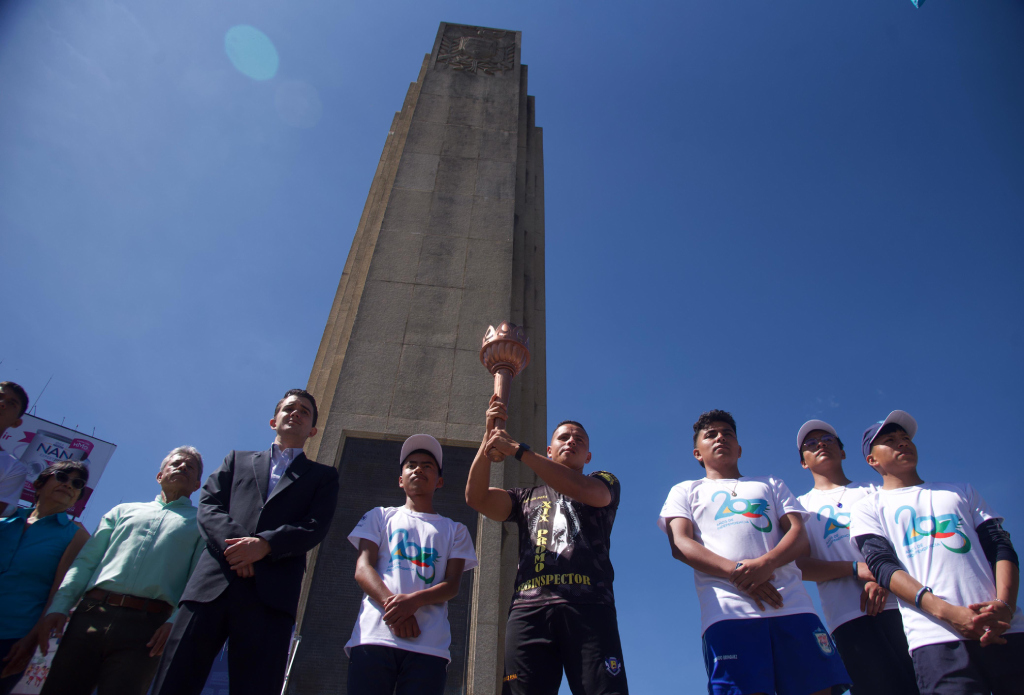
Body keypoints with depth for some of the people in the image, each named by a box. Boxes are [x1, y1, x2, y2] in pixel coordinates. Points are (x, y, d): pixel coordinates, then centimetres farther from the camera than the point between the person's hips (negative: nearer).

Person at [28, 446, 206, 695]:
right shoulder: (124, 511, 25)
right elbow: (86, 561, 17)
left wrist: (176, 622, -14)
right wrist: (58, 607, 2)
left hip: (145, 625, -3)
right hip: (90, 616, 3)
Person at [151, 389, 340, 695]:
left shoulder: (323, 476, 21)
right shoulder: (237, 460, 27)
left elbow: (315, 527, 5)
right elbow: (208, 506, 12)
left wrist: (264, 544, -13)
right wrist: (232, 540, -10)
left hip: (271, 593, -1)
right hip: (212, 584, 2)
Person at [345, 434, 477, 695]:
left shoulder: (454, 530, 21)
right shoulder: (381, 516, 21)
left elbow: (452, 585, 8)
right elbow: (363, 568, 7)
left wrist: (414, 600, -14)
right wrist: (391, 604, -12)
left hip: (429, 645, 0)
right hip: (374, 636, 0)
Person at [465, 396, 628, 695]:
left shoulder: (604, 482, 23)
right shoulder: (527, 497, 30)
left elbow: (585, 491, -3)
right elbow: (476, 497, 14)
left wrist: (519, 450, -7)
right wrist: (490, 437, 3)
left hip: (588, 606, -2)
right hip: (529, 608, 2)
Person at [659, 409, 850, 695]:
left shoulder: (771, 485, 30)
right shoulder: (685, 491, 23)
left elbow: (799, 535, 13)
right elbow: (680, 545, 5)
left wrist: (766, 563, -10)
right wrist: (735, 572, -13)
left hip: (791, 604, 2)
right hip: (729, 610, -2)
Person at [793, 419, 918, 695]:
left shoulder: (872, 491, 22)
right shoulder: (801, 505, 16)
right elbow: (798, 565, 3)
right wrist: (857, 568, -10)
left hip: (897, 602, 2)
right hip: (848, 615, -1)